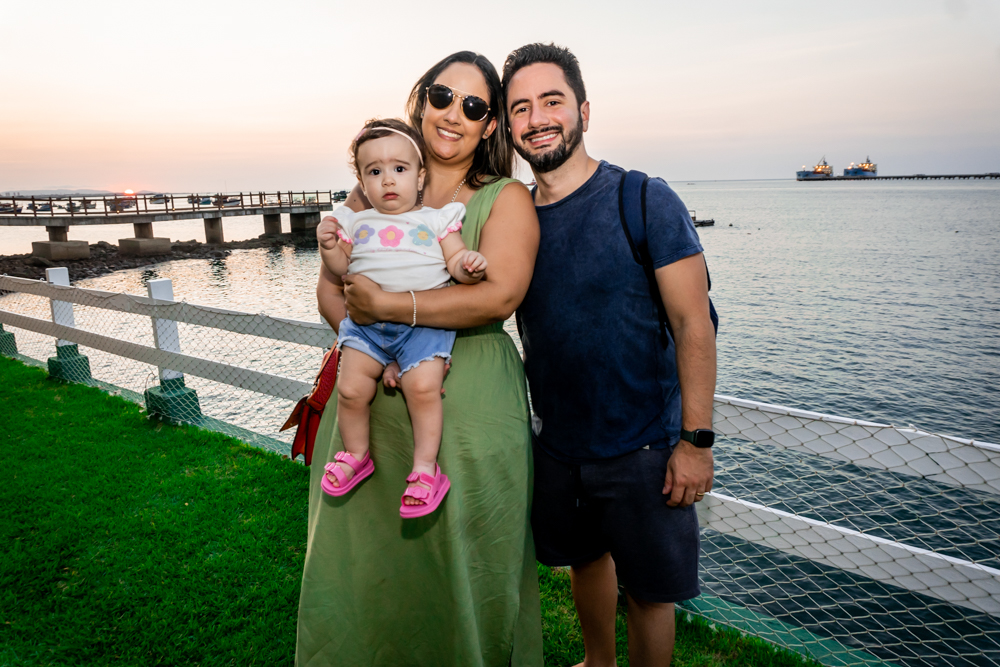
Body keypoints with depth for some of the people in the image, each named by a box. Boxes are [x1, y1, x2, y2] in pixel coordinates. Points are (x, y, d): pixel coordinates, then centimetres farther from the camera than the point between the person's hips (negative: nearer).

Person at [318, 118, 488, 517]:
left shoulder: (437, 219, 8)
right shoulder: (356, 222, 16)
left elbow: (455, 261, 3)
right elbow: (341, 268, 16)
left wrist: (468, 266, -20)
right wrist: (329, 249, -5)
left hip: (424, 322, -3)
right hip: (365, 322, 3)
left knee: (423, 387, -21)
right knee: (350, 388, -9)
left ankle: (425, 466, -3)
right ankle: (356, 454, 17)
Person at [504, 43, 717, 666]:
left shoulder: (645, 201, -13)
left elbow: (694, 323, -14)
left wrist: (696, 440, -17)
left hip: (643, 446, -4)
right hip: (557, 442, 5)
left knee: (649, 590, 10)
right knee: (585, 557, 24)